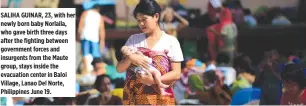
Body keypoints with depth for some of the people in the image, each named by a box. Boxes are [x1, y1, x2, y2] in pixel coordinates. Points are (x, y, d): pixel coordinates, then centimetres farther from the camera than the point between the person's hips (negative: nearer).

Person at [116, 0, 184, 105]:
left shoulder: (170, 41, 3)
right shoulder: (133, 40, 12)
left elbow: (176, 74, -3)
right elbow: (119, 68, 9)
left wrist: (153, 80, -17)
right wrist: (130, 58, -12)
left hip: (160, 98, -2)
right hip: (134, 98, 2)